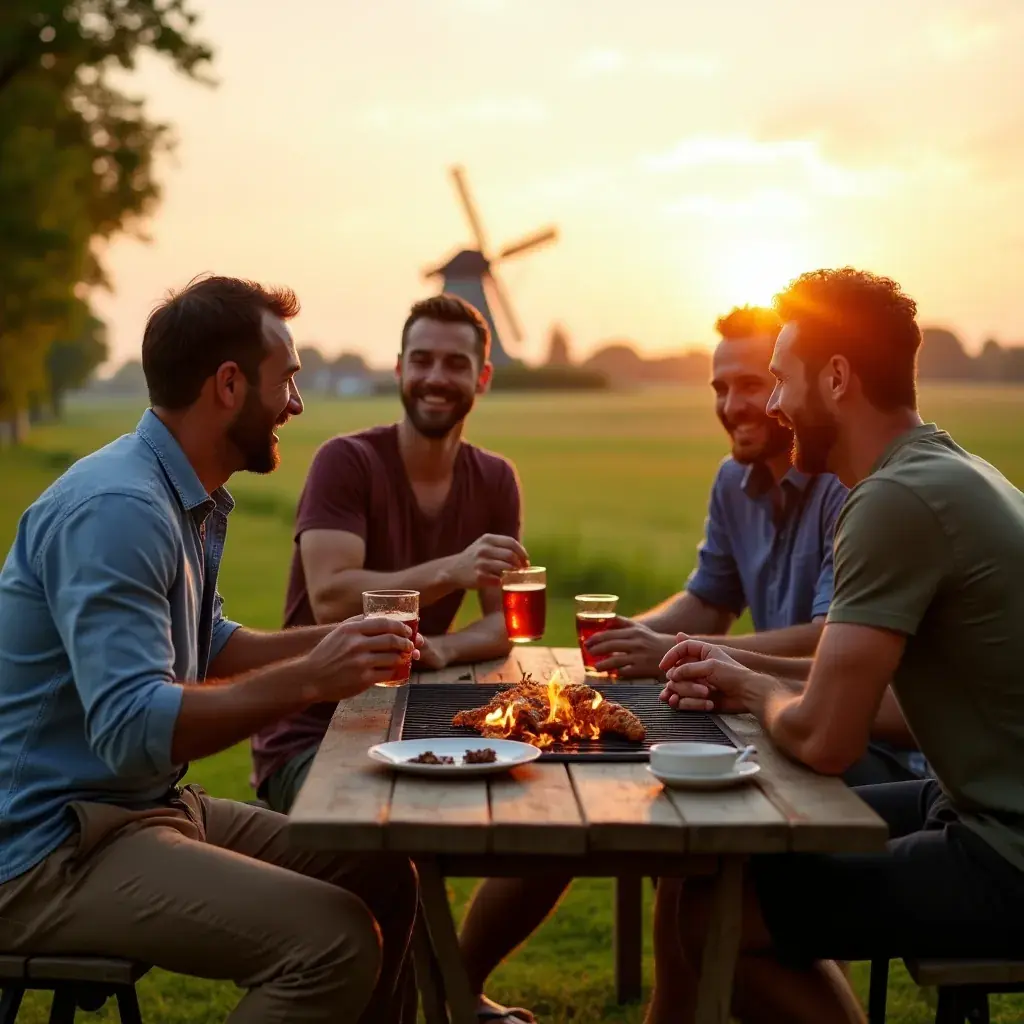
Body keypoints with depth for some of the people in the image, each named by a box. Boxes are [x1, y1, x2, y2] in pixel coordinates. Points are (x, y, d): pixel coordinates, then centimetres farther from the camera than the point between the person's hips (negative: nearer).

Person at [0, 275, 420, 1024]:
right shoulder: (116, 509, -22)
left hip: (152, 807, 10)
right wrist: (306, 680, -33)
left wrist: (335, 645, 9)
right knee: (334, 938, -24)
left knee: (383, 878, 6)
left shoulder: (196, 499, 9)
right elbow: (129, 729, -29)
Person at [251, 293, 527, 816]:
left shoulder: (495, 480, 6)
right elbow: (330, 600, -25)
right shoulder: (346, 460, -11)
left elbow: (505, 621, 1)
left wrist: (445, 647, -22)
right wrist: (451, 572, -38)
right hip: (308, 736, -6)